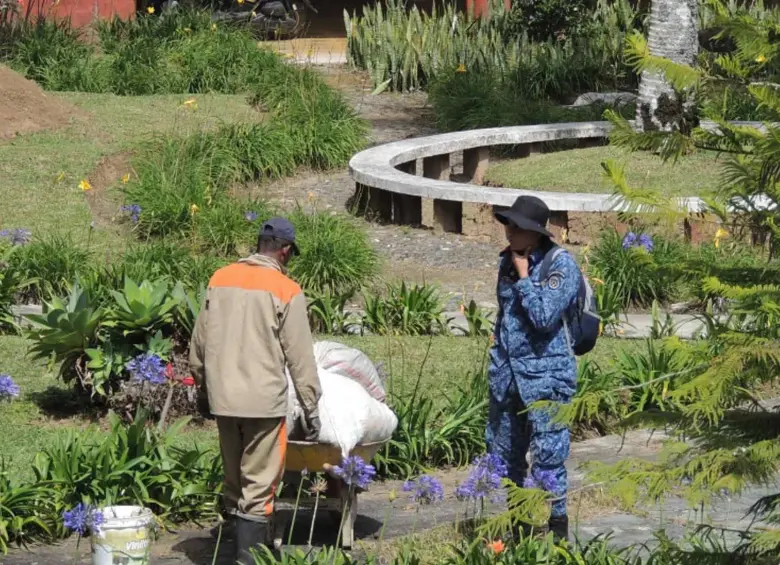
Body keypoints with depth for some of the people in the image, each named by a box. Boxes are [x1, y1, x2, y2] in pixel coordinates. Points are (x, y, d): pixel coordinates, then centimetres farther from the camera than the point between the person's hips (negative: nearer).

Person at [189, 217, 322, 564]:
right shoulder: (286, 291, -8)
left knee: (234, 479, 16)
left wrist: (201, 380, 27)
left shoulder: (220, 279, 6)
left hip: (223, 397, 5)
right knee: (258, 485, -1)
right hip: (263, 399, -5)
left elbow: (200, 339, 13)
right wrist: (310, 406, -2)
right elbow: (300, 356, -8)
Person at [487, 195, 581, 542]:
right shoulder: (508, 261, 10)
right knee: (503, 454, 13)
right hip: (506, 372, 7)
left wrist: (523, 276, -14)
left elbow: (544, 317, -22)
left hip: (545, 373, -7)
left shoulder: (560, 265, -11)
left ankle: (558, 528, -1)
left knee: (547, 455, -9)